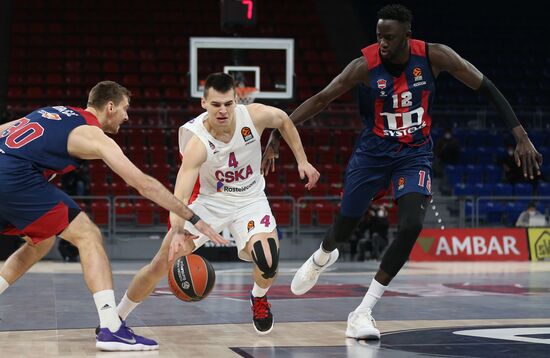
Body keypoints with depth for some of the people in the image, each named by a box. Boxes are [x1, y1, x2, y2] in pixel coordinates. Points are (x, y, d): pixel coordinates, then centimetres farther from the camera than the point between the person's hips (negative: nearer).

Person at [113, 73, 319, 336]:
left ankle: (259, 298, 13)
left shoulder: (255, 116, -23)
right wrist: (178, 232, -55)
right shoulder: (197, 141, -31)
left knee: (267, 261, -25)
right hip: (209, 200, -1)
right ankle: (116, 318, 15)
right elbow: (180, 196, -38)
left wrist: (302, 161, 1)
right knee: (161, 264, -7)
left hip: (249, 199, 1)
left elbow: (284, 121, 2)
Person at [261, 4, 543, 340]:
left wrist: (521, 136, -17)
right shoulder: (366, 64, -19)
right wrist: (277, 136, -19)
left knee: (411, 226, -22)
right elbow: (319, 100, -13)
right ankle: (322, 257, 53)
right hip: (373, 153, 0)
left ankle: (363, 312, -11)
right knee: (343, 229, 11)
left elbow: (487, 88, -11)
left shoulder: (434, 56, -17)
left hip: (415, 155, 0)